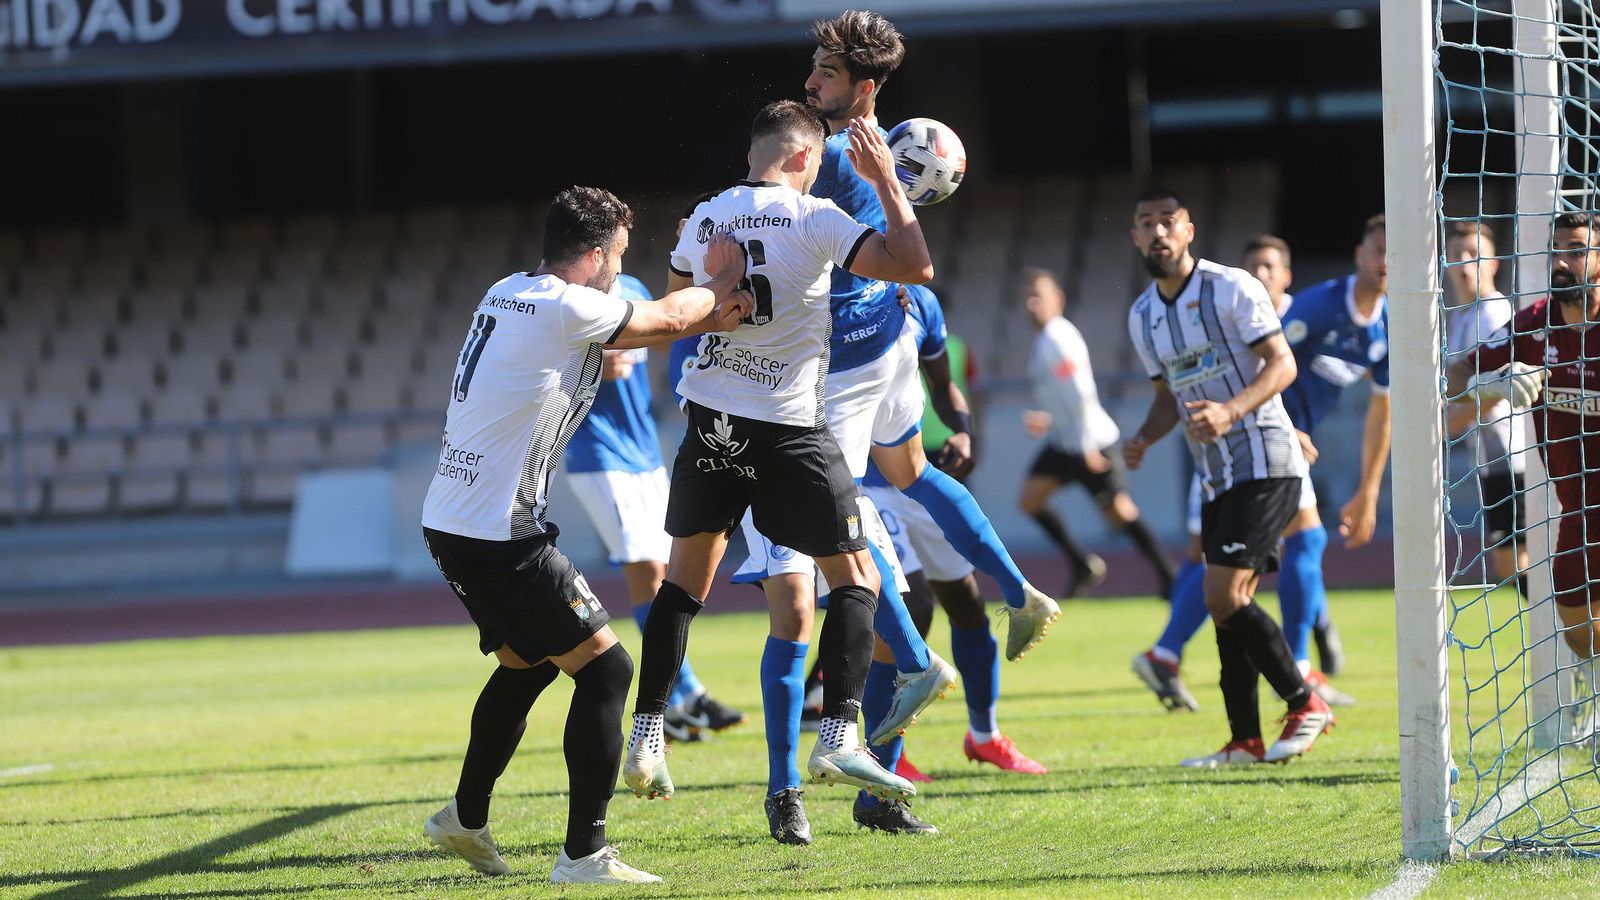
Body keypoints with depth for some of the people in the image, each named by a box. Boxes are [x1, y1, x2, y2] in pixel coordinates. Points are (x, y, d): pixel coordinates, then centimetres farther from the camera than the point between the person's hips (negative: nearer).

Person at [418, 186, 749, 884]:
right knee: (604, 668, -5)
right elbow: (666, 318, 0)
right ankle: (584, 853, -6)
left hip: (449, 525, 10)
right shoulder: (565, 309, -16)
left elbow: (640, 329, 24)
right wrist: (720, 283, 19)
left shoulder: (509, 295, 11)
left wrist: (708, 320, 14)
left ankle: (465, 818, 37)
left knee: (526, 663, 27)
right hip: (497, 536, -10)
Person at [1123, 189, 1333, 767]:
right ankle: (1245, 742, 8)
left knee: (1223, 595, -16)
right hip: (1216, 476, 7)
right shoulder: (1142, 317, 12)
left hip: (1264, 464, -7)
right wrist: (1144, 439, 3)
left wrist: (1231, 410, -29)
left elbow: (1282, 364, -13)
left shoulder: (1232, 289, -9)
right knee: (1230, 606, 5)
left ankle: (1305, 703, -4)